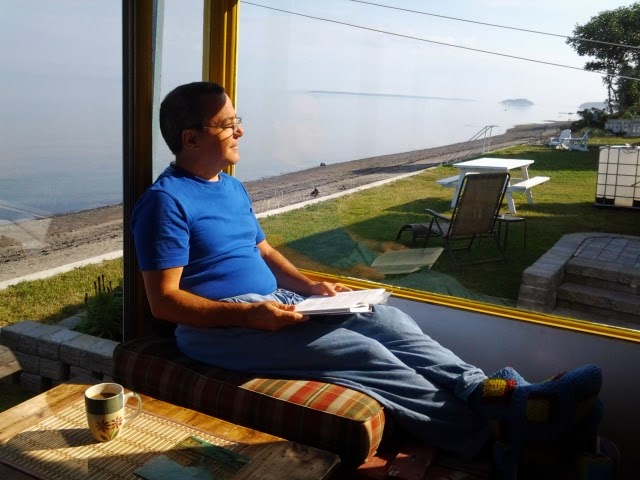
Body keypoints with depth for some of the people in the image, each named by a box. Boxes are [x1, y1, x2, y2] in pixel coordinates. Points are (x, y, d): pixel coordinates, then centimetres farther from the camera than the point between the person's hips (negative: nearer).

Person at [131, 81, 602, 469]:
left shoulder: (233, 188, 16)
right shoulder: (166, 201, -12)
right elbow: (164, 301, -16)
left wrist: (310, 286, 4)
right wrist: (248, 314, -25)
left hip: (275, 304, 9)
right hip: (219, 326, -8)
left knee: (386, 319, -12)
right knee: (358, 351, -26)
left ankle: (485, 389, -24)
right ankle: (492, 426, -28)